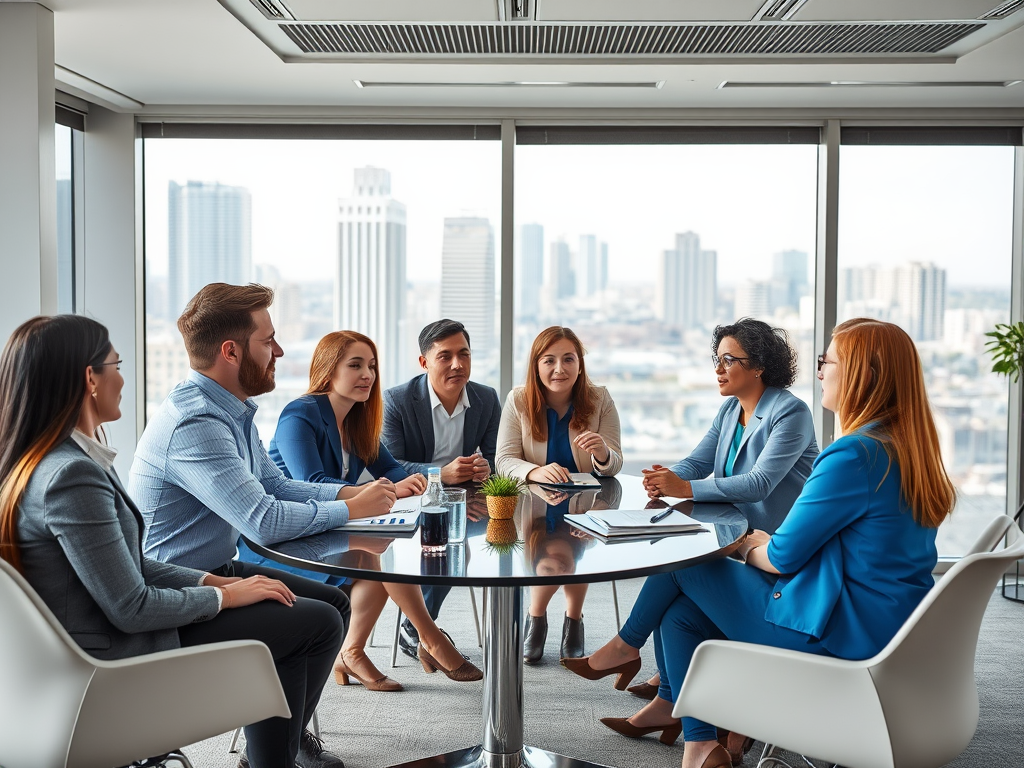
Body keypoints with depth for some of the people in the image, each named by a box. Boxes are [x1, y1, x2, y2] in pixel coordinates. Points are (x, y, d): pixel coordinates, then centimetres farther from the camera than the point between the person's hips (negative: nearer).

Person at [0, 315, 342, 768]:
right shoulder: (72, 475, -25)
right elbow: (132, 608, -23)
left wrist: (215, 580, 4)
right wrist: (226, 595, -9)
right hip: (121, 663, -10)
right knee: (318, 623, -4)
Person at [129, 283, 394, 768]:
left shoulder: (232, 410, 6)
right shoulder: (194, 423, -27)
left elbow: (274, 484, 13)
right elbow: (265, 521, -31)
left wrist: (348, 491, -3)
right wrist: (352, 510, -17)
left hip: (213, 572, 10)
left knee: (333, 603, 9)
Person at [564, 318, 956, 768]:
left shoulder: (855, 456, -23)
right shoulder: (912, 451, 7)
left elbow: (784, 556, -17)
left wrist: (752, 548, 5)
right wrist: (768, 543, 8)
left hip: (835, 635, -9)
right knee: (680, 615, 12)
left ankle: (626, 645, 30)